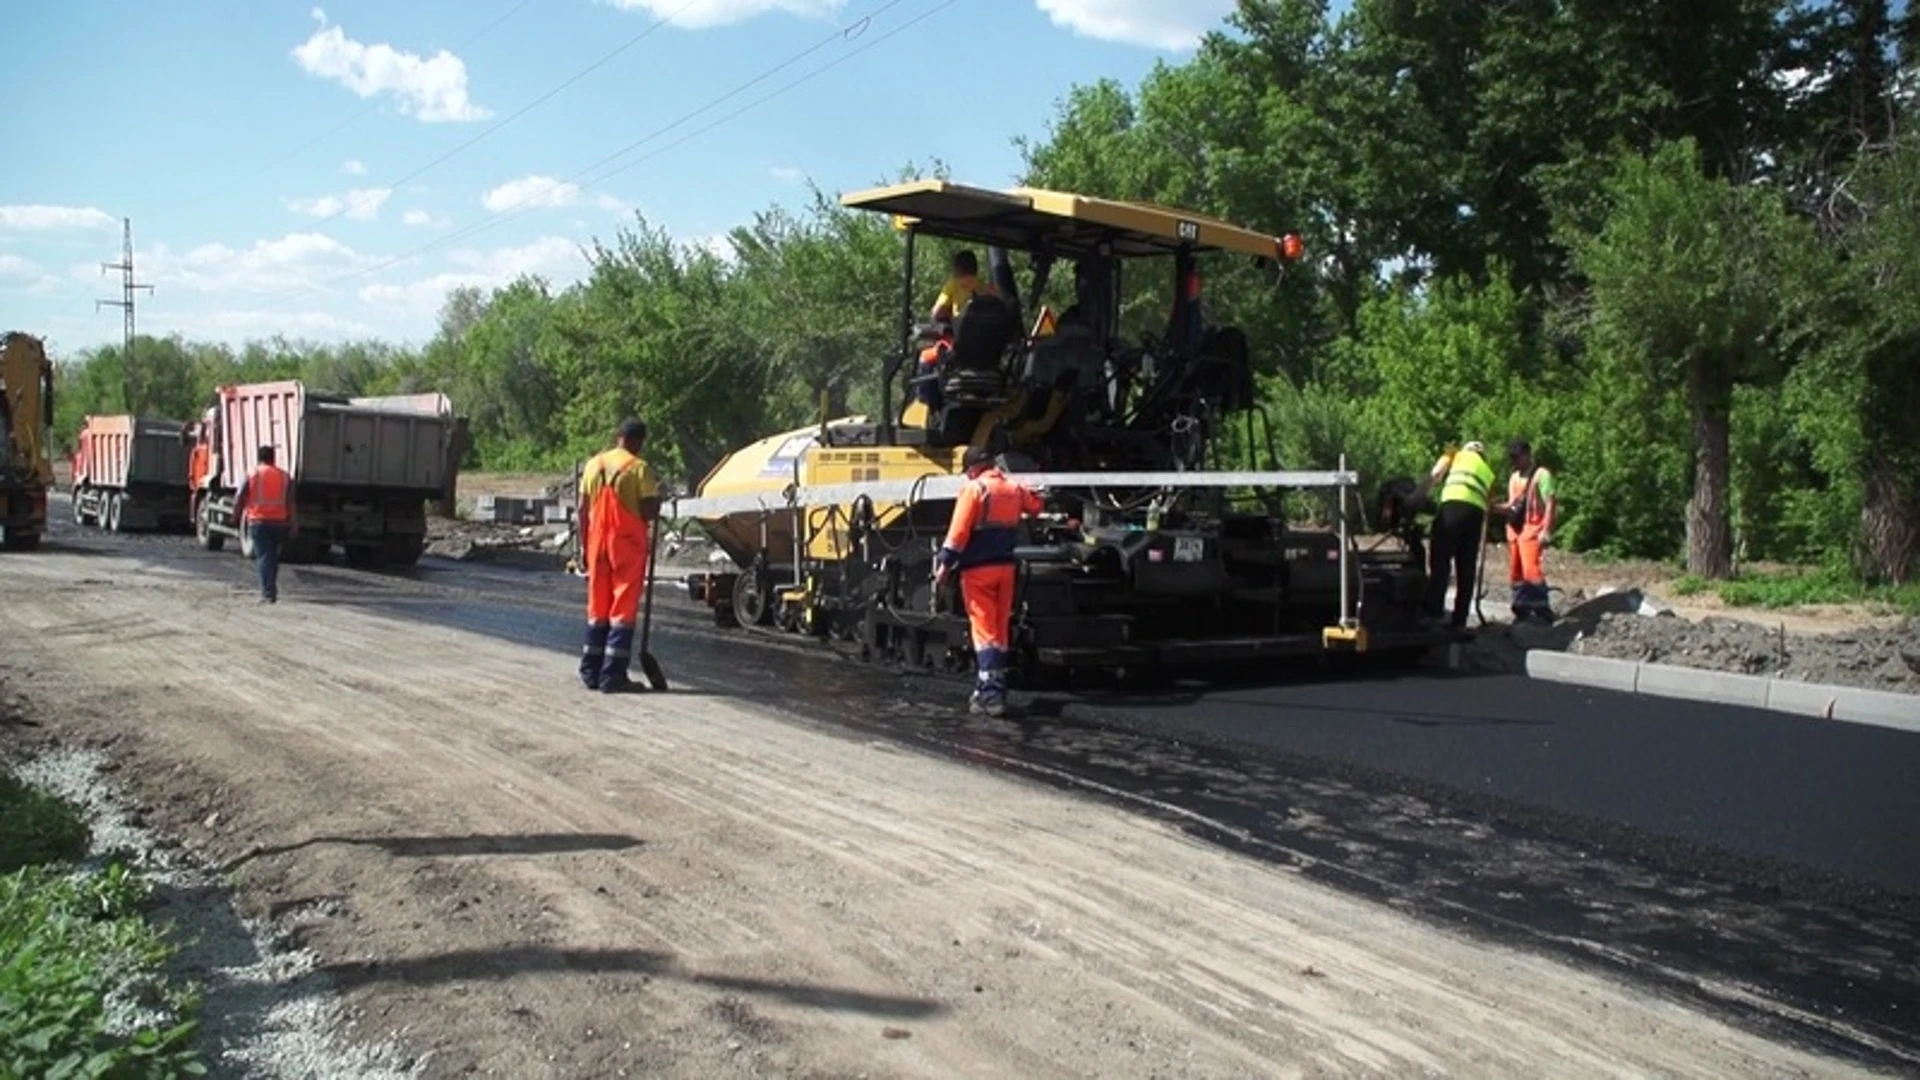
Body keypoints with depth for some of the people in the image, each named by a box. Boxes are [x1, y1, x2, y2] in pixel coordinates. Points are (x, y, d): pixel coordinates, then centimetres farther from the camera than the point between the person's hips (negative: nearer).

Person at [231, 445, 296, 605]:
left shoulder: (252, 475, -1)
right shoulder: (285, 476, 5)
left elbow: (239, 499, -2)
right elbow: (291, 503, 0)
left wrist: (237, 516, 14)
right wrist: (294, 525, 0)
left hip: (258, 521, -3)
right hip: (279, 523, 3)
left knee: (263, 557, -4)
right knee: (273, 557, 17)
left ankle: (268, 593, -13)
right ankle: (271, 590, 24)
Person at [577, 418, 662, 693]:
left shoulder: (594, 464, 7)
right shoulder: (639, 468, -9)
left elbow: (583, 510, 8)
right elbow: (649, 512, -13)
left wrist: (584, 548, 14)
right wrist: (657, 499, 8)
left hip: (598, 544, 5)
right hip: (628, 545, -5)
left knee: (597, 607, 13)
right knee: (623, 608, 0)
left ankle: (591, 672, 17)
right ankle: (612, 675, -2)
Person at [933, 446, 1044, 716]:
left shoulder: (974, 489, -12)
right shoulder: (1014, 488, 7)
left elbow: (959, 532, -16)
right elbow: (1036, 505, 28)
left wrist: (944, 564, -12)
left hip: (977, 569, -6)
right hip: (1005, 567, 6)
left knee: (984, 629, -6)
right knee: (1001, 630, 11)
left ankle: (990, 694, -13)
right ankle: (989, 688, 18)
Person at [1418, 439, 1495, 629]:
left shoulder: (1456, 455, 25)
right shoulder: (1488, 473, 35)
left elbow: (1434, 476, 6)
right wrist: (1481, 543, 31)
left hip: (1453, 505, -4)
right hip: (1477, 511, 4)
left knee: (1439, 563, -6)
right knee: (1466, 569, 9)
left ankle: (1433, 615, -14)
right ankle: (1459, 621, 7)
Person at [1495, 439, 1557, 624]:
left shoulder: (1541, 474, -4)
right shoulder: (1514, 478, 19)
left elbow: (1550, 503, -10)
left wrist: (1546, 531, -18)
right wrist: (1494, 507, 2)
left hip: (1532, 530, -8)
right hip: (1514, 530, 8)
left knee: (1532, 572, -15)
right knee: (1515, 574, 7)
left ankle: (1543, 612, -10)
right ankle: (1522, 611, 13)